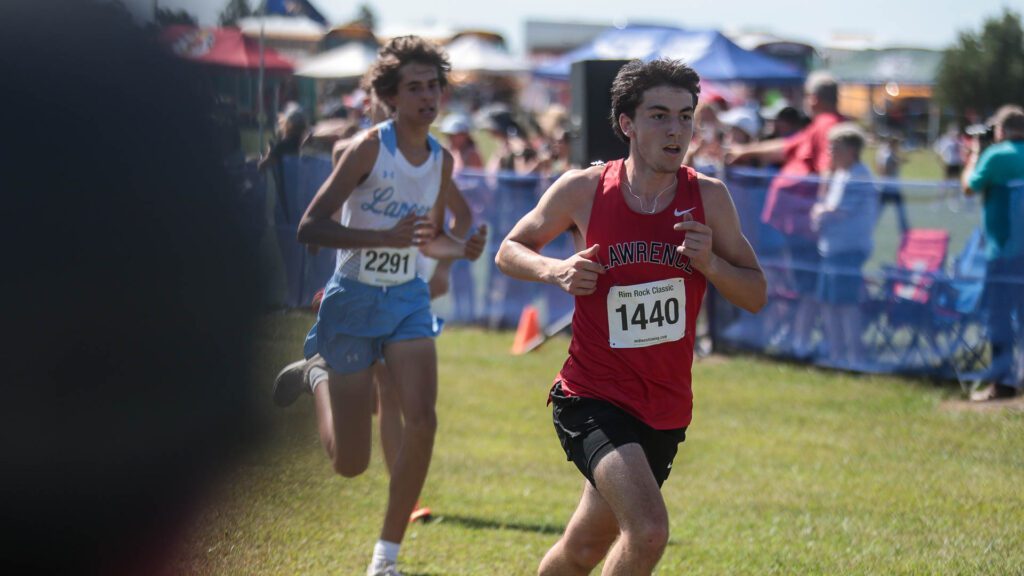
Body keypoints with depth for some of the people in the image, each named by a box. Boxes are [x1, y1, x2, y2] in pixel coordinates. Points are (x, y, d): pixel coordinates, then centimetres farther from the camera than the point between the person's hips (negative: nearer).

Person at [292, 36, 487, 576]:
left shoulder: (442, 160, 4)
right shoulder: (370, 147, -15)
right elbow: (310, 228, -20)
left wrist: (463, 248, -4)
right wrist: (387, 236, -31)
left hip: (408, 299, 5)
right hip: (353, 299, -5)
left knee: (421, 420, -18)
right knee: (350, 463, 0)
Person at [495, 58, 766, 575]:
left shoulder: (708, 198, -2)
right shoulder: (583, 190, -7)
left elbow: (755, 296, 3)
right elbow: (509, 251, 7)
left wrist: (710, 263, -17)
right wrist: (556, 270, -14)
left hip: (666, 408, 4)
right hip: (593, 398, -4)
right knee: (648, 530, -26)